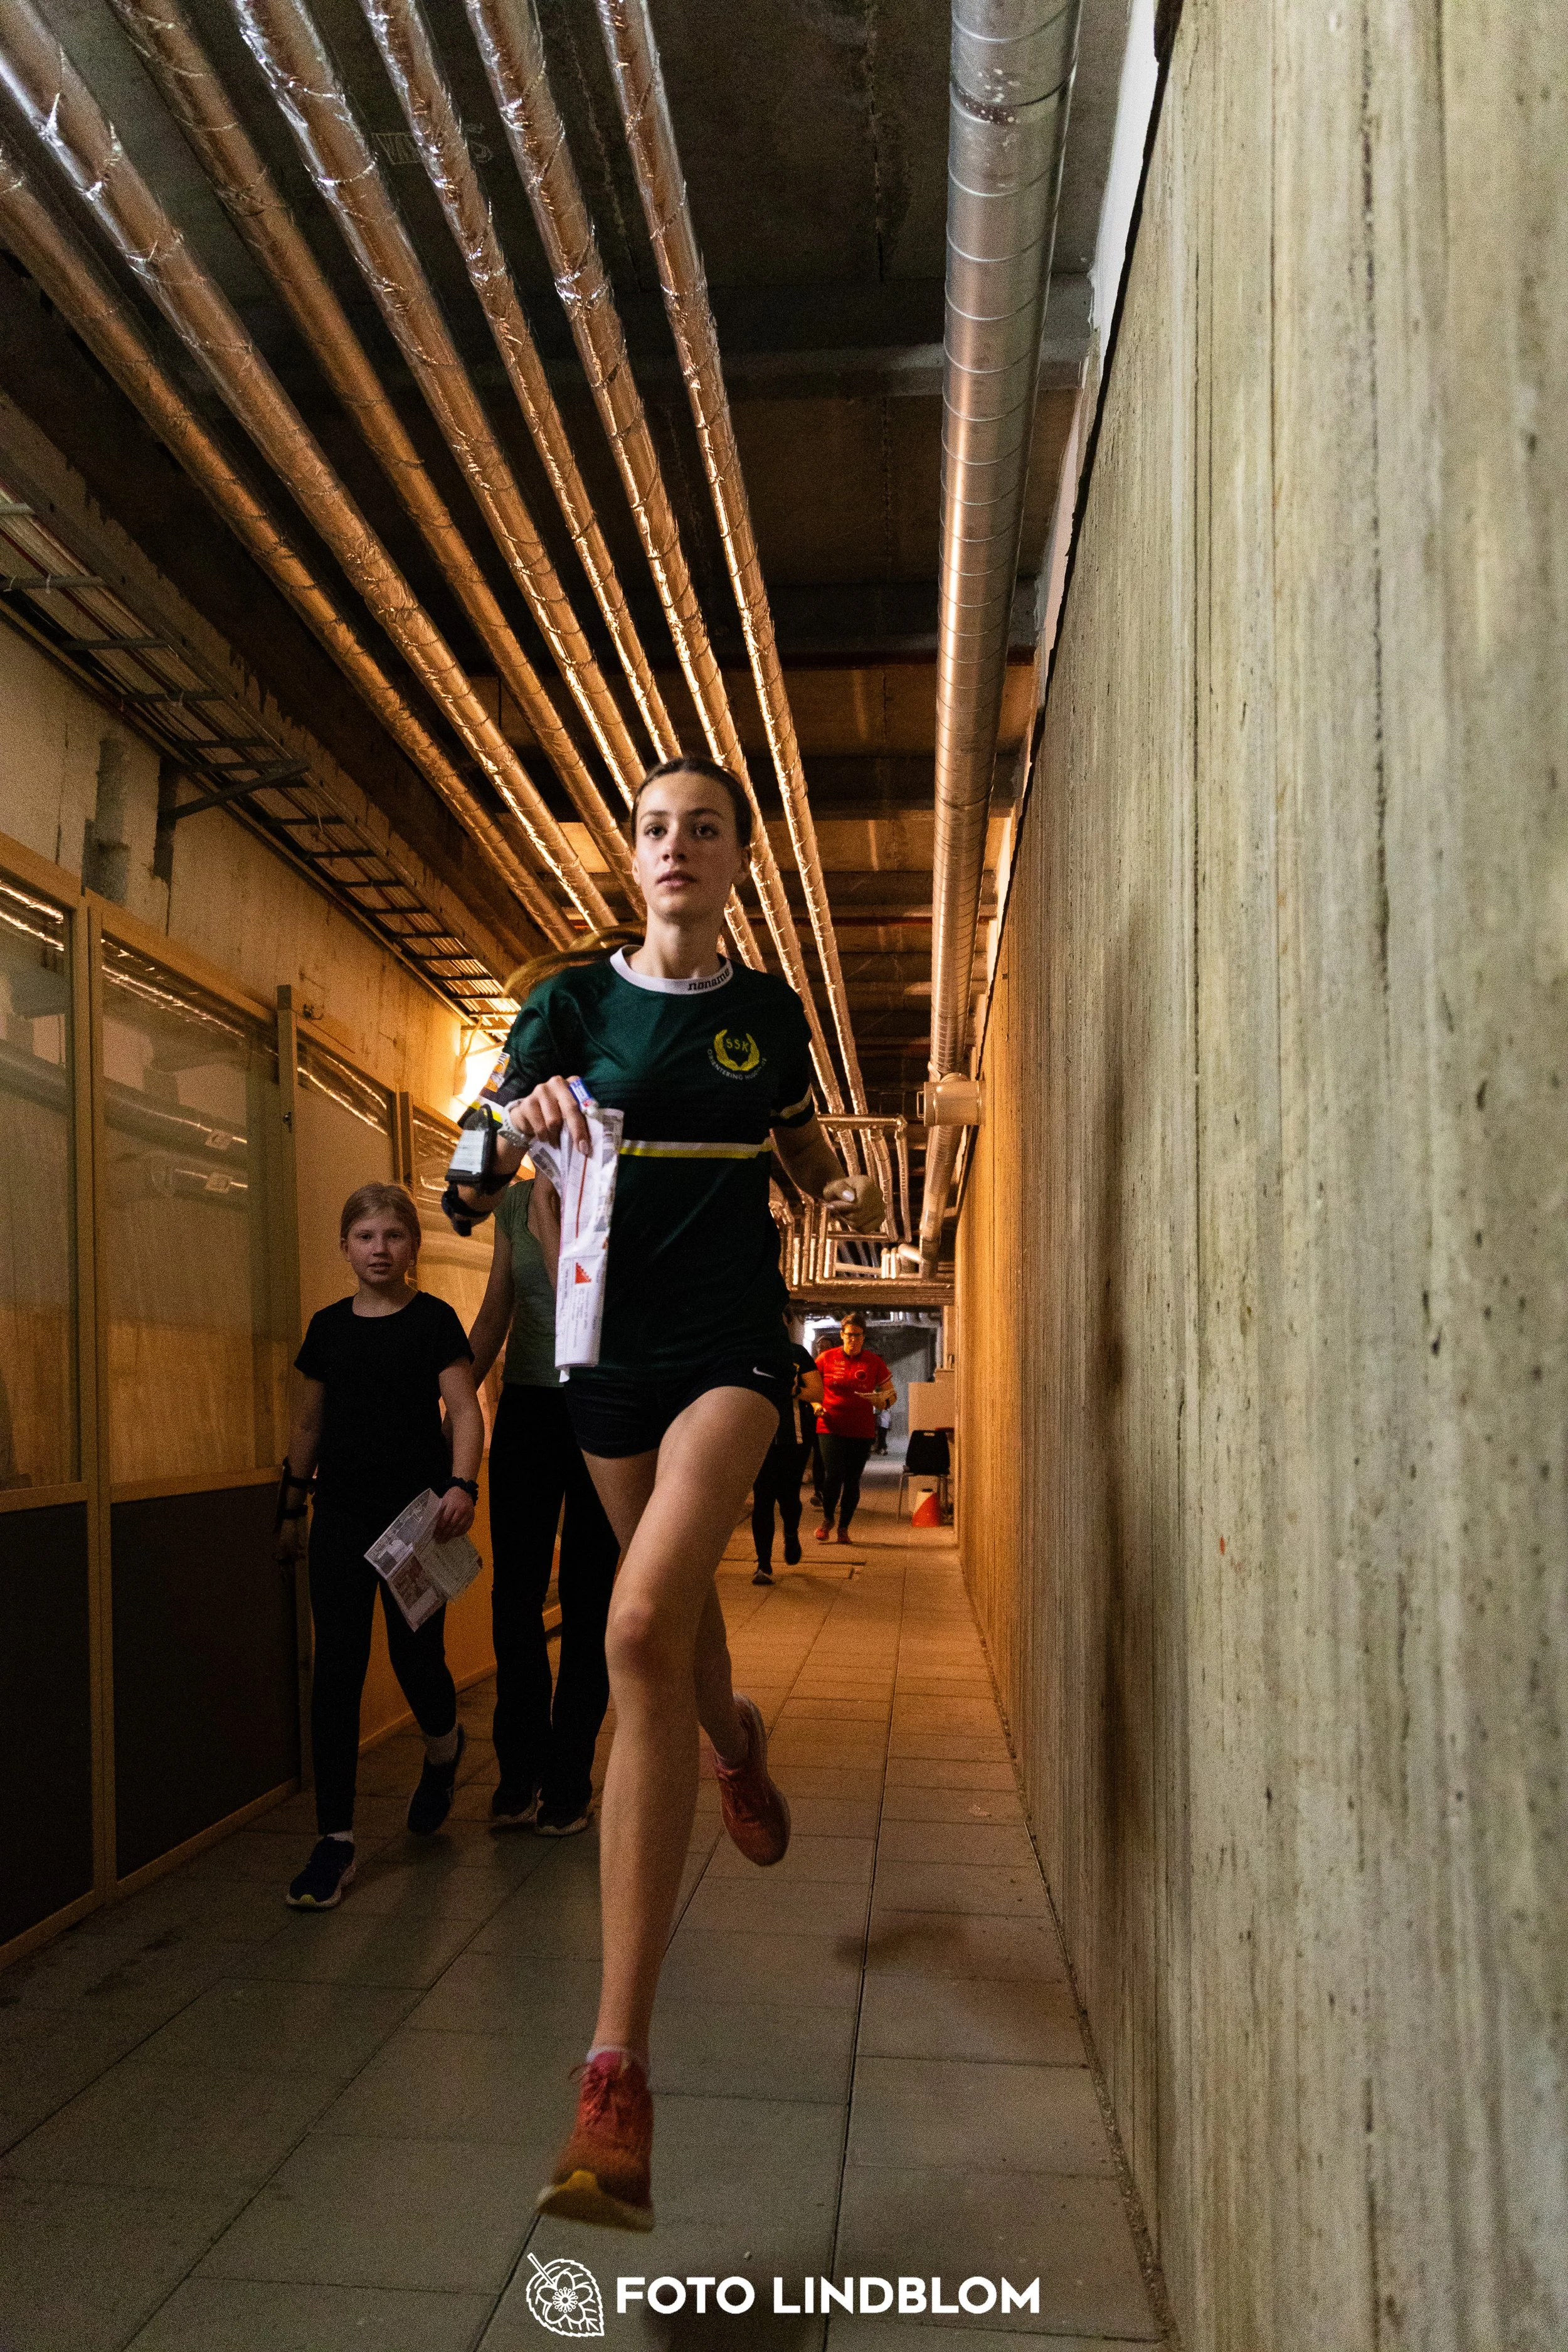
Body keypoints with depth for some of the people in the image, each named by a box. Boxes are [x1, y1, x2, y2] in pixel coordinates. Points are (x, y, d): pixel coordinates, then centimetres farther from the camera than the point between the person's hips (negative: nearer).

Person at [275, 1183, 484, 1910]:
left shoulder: (432, 1319, -3)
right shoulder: (329, 1326, 9)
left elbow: (465, 1410, -10)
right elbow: (308, 1423, 17)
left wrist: (461, 1484, -25)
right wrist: (291, 1507, 18)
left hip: (414, 1512, -3)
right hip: (341, 1516, 3)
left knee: (415, 1657, 2)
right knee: (336, 1671, -1)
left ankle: (444, 1750, 38)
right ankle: (335, 1840, 5)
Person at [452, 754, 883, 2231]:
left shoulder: (769, 1011, 4)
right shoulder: (573, 1000, 1)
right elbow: (473, 1176, -4)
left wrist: (843, 1192, 0)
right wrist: (521, 1121, -26)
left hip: (732, 1339, -2)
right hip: (611, 1343, 3)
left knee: (643, 1632, -23)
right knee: (677, 1605, 19)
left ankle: (618, 2072, -22)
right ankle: (736, 1744, 61)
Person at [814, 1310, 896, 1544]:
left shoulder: (873, 1361, 3)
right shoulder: (827, 1358, 2)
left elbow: (892, 1394, 8)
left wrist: (880, 1400, -14)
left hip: (862, 1430, 1)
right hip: (832, 1427, -1)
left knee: (852, 1480, 4)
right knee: (833, 1475, -11)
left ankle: (844, 1527, 20)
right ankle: (827, 1519, 15)